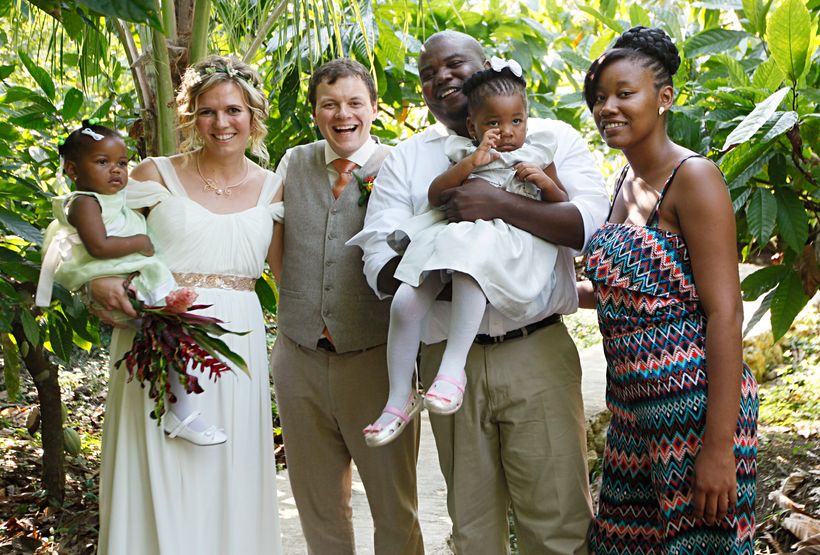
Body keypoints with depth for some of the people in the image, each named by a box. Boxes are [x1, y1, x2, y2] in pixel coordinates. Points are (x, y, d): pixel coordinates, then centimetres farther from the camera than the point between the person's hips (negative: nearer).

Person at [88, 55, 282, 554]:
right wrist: (99, 281, -17)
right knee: (159, 481, 1)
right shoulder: (157, 176, 1)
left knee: (232, 480, 6)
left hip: (238, 342, 2)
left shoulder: (271, 188, 9)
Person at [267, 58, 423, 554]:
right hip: (299, 359, 4)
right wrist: (301, 312, 8)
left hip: (376, 359, -4)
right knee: (318, 504, 15)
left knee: (394, 508, 4)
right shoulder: (293, 165, 7)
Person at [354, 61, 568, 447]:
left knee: (469, 267, -40)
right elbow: (434, 195, 6)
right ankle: (399, 396, -5)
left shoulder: (536, 155, 20)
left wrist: (546, 183, 0)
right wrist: (471, 163, -6)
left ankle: (453, 368, -41)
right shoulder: (466, 153, 21)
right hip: (452, 238, 3)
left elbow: (563, 207, 20)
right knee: (404, 303, -17)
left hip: (509, 245, -3)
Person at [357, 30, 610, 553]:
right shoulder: (405, 159, 11)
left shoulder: (552, 137, 5)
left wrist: (500, 204, -21)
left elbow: (594, 222, -11)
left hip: (538, 355, -2)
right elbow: (379, 264, 1)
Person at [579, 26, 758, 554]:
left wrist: (719, 446, -21)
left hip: (695, 405, -8)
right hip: (635, 405, 9)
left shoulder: (693, 177, -13)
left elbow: (725, 313, -17)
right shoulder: (626, 183, 13)